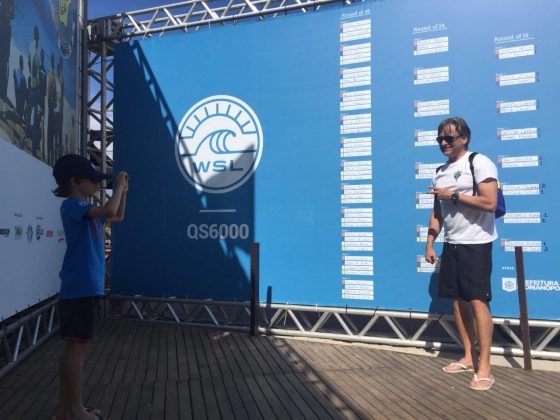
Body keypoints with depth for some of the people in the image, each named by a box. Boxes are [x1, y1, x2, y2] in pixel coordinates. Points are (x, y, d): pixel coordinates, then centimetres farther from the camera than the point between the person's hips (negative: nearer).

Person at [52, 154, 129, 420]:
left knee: (74, 345, 13)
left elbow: (118, 217, 29)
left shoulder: (86, 210, 17)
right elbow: (109, 211, -27)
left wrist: (123, 190, 18)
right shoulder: (71, 205, -11)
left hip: (86, 285, 10)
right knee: (77, 344, -3)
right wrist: (118, 186, -11)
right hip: (80, 286, -10)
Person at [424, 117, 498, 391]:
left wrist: (453, 196, -13)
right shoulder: (440, 172, 15)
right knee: (458, 300, 9)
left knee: (478, 302, -7)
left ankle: (484, 367, 2)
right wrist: (429, 244, 13)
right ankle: (469, 357, 21)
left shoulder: (479, 163, -6)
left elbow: (490, 203, -17)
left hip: (476, 243, -7)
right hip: (451, 244, 7)